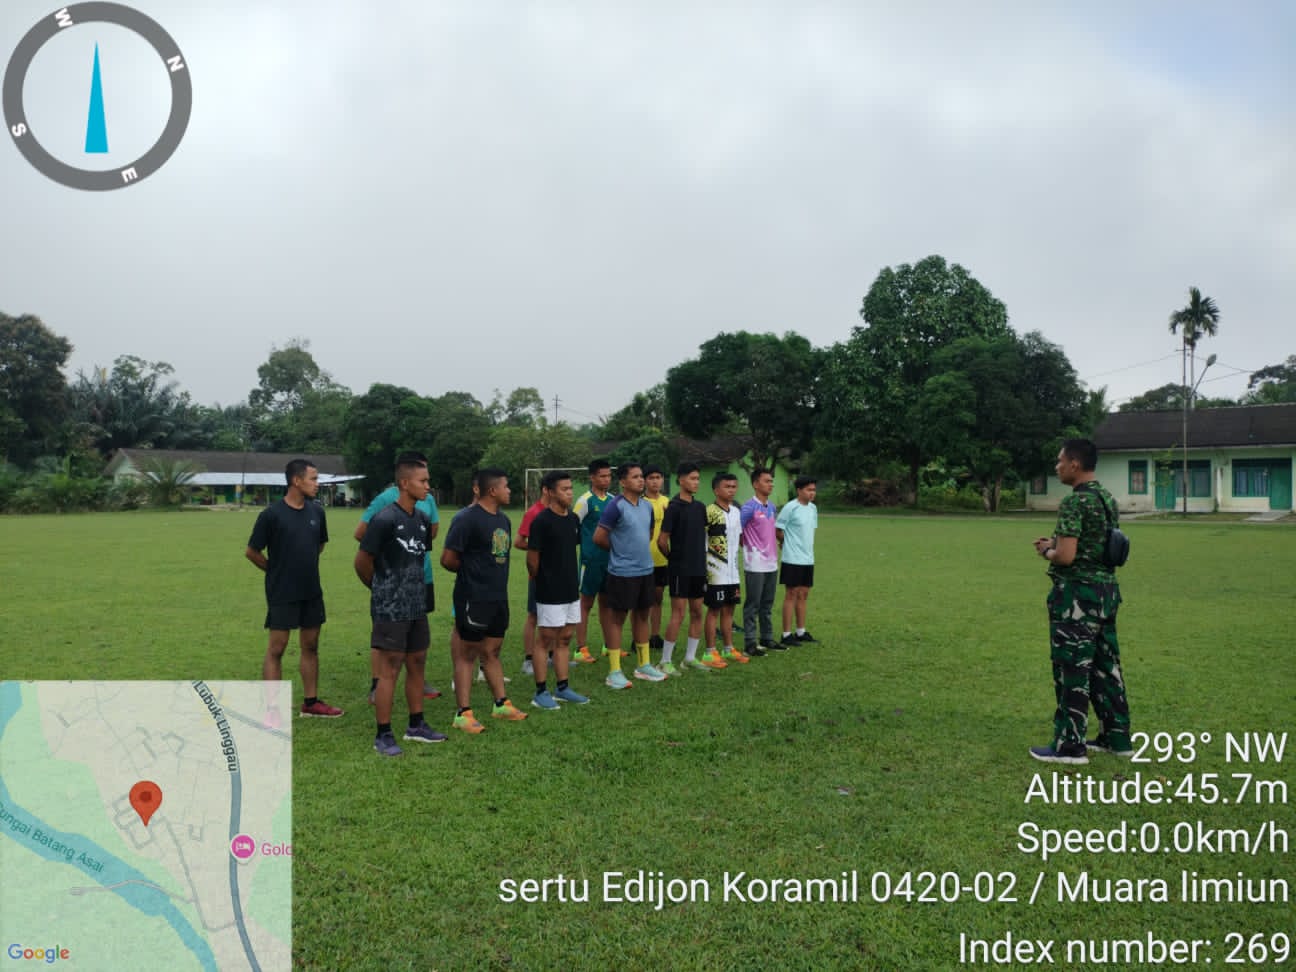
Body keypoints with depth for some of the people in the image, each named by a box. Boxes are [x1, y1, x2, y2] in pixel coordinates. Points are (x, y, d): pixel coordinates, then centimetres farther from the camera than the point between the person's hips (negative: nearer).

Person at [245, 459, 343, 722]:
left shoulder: (316, 511, 3)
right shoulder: (271, 514, -13)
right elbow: (251, 551, -5)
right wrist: (276, 570, 2)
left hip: (312, 592, 6)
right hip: (282, 593, -5)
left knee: (311, 646, 11)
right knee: (276, 648, 0)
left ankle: (311, 702, 22)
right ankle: (272, 709, 7)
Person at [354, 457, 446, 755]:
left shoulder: (423, 520, 7)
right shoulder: (384, 519, -16)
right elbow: (362, 562, -10)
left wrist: (412, 586, 14)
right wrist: (380, 588, 4)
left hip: (417, 607, 8)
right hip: (390, 609, -7)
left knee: (417, 665, 14)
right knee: (389, 670, -2)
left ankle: (416, 726, 28)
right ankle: (383, 736, 9)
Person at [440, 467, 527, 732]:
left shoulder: (503, 520, 10)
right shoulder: (467, 519, -16)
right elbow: (448, 559, -15)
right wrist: (470, 572, 0)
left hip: (499, 598, 8)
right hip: (473, 599, -8)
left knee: (492, 652, 17)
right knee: (467, 654, 1)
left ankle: (502, 704, 27)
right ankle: (463, 713, 8)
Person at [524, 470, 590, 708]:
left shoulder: (573, 519, 7)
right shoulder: (541, 521, -15)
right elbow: (532, 557, -12)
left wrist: (574, 580, 15)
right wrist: (540, 582, 0)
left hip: (571, 590, 7)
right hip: (550, 593, -7)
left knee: (565, 639, 13)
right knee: (546, 640, 1)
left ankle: (562, 688, 22)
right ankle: (541, 692, 11)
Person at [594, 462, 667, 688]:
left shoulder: (647, 506, 8)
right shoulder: (616, 506, -14)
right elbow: (599, 537, -14)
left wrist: (638, 549, 11)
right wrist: (619, 550, 1)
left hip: (646, 570, 7)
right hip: (622, 572, -7)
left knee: (642, 615, 15)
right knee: (617, 618, 0)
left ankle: (644, 665, 26)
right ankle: (614, 672, 7)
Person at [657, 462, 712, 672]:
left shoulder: (700, 507, 9)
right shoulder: (674, 507, -11)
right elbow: (662, 540, -10)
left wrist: (701, 557, 12)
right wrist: (673, 558, 2)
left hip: (698, 569, 7)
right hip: (680, 570, -7)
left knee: (697, 613, 10)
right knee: (678, 615, -5)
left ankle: (690, 658, 20)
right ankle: (665, 661, 4)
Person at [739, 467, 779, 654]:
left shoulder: (772, 507, 12)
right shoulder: (749, 507, -13)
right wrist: (749, 547, -7)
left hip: (772, 564, 7)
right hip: (755, 565, -7)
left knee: (767, 605, 15)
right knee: (753, 605, -2)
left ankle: (766, 638, 24)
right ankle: (750, 643, 4)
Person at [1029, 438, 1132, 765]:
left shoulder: (1074, 502, -18)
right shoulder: (1108, 498, 12)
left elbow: (1066, 556, -23)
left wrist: (1046, 552, -3)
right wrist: (1058, 543, 13)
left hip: (1078, 594, -9)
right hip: (1106, 590, 9)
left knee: (1072, 670, -2)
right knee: (1106, 666, 15)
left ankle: (1069, 745, 4)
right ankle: (1117, 737, 23)